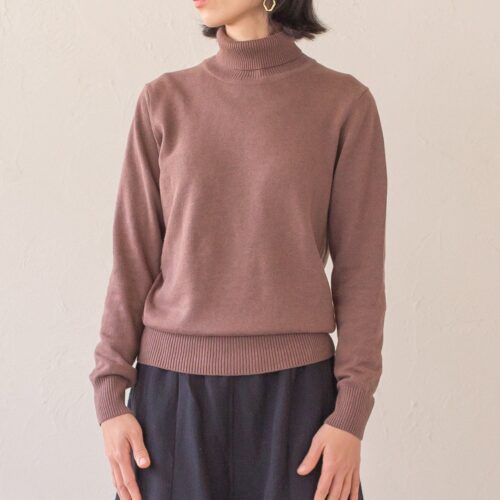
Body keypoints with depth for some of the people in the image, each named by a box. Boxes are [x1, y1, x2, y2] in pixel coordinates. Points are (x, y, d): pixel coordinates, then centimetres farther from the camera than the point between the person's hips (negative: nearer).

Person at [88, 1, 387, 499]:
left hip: (293, 388, -1)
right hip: (174, 389, 2)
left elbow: (359, 267, -2)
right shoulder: (164, 100, 3)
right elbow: (133, 258, 4)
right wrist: (110, 394, 0)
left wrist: (351, 413, -7)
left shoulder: (345, 102, -2)